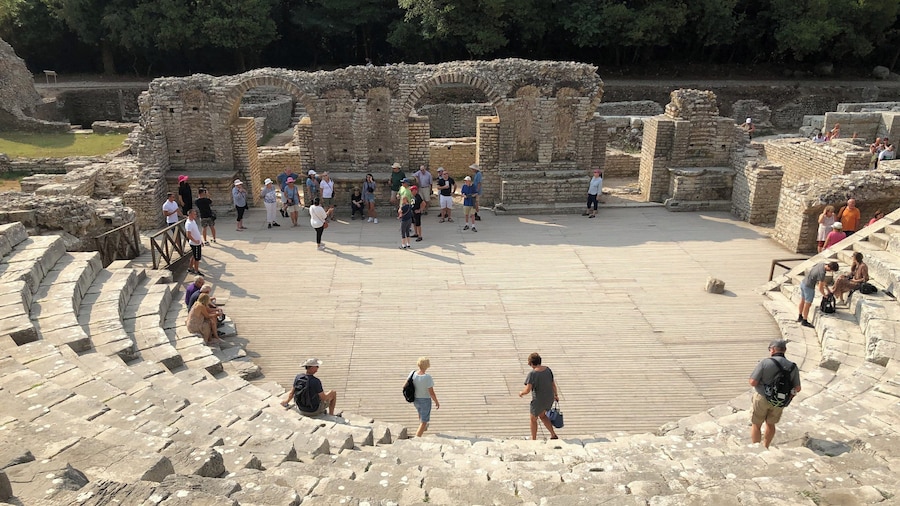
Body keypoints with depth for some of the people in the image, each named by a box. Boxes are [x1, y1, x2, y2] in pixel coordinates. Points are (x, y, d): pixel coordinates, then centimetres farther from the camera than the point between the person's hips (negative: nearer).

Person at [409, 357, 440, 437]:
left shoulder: (413, 374, -17)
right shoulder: (428, 377, -30)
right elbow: (431, 393, -25)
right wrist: (437, 402, -7)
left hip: (415, 399, 6)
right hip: (425, 400, -6)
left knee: (421, 412, 36)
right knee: (424, 421, 10)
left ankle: (424, 427, 62)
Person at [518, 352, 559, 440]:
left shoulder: (532, 374, -24)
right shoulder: (547, 369, -6)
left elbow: (527, 390, -25)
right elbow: (553, 384, 3)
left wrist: (521, 393, -3)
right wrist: (556, 395, 19)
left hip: (538, 401, -6)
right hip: (549, 398, 6)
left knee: (533, 419, 20)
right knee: (542, 415, 31)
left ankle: (533, 440, 35)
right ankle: (553, 435, 27)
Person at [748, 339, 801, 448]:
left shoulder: (765, 362, -21)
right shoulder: (793, 367, -10)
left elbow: (753, 382, -21)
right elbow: (797, 388, -3)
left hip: (762, 398, -4)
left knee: (756, 425, 14)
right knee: (770, 423, 26)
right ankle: (765, 447, 40)